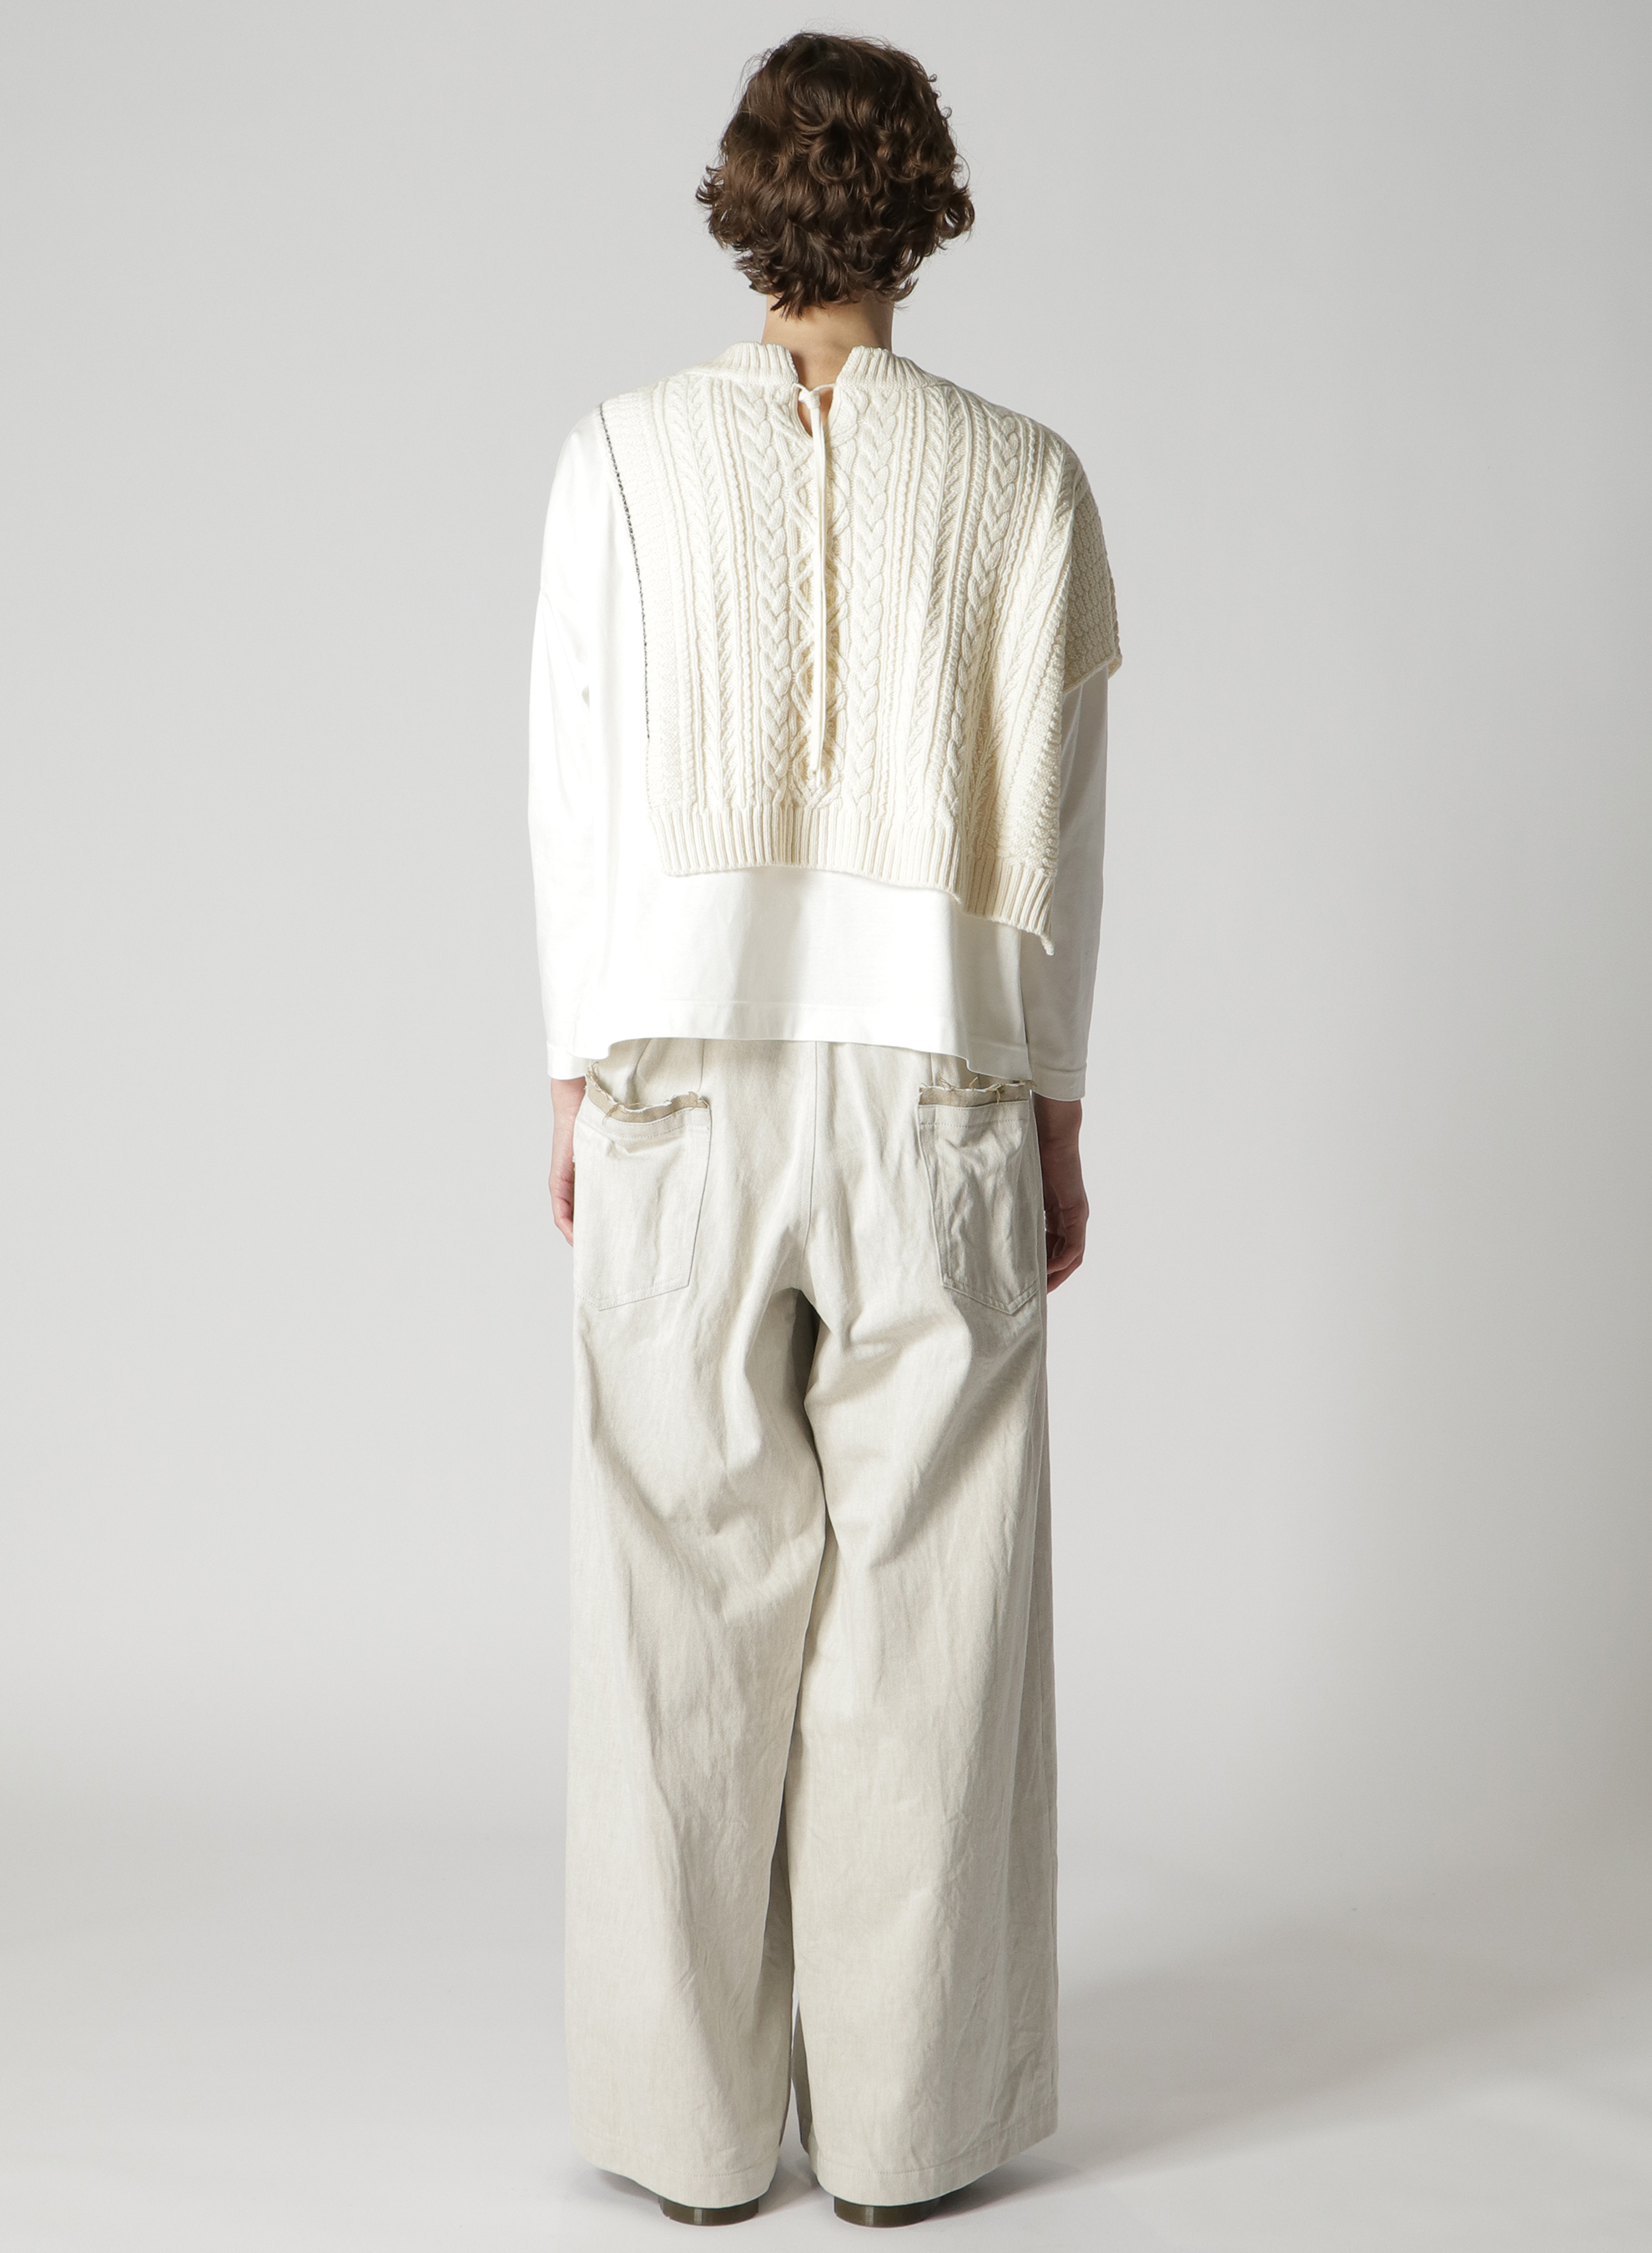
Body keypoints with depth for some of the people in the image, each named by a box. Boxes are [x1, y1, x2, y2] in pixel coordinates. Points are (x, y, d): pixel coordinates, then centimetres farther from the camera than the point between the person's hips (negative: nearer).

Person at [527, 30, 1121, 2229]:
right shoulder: (1022, 476, 0)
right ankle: (907, 2119, 15)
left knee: (688, 1596, 8)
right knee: (922, 1603, 7)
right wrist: (1056, 1113, 8)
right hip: (937, 1079, 0)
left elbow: (575, 791, 0)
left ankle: (696, 2119, 16)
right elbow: (1050, 826, 0)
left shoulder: (626, 454, 0)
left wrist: (578, 1077, 7)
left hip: (684, 1074, 0)